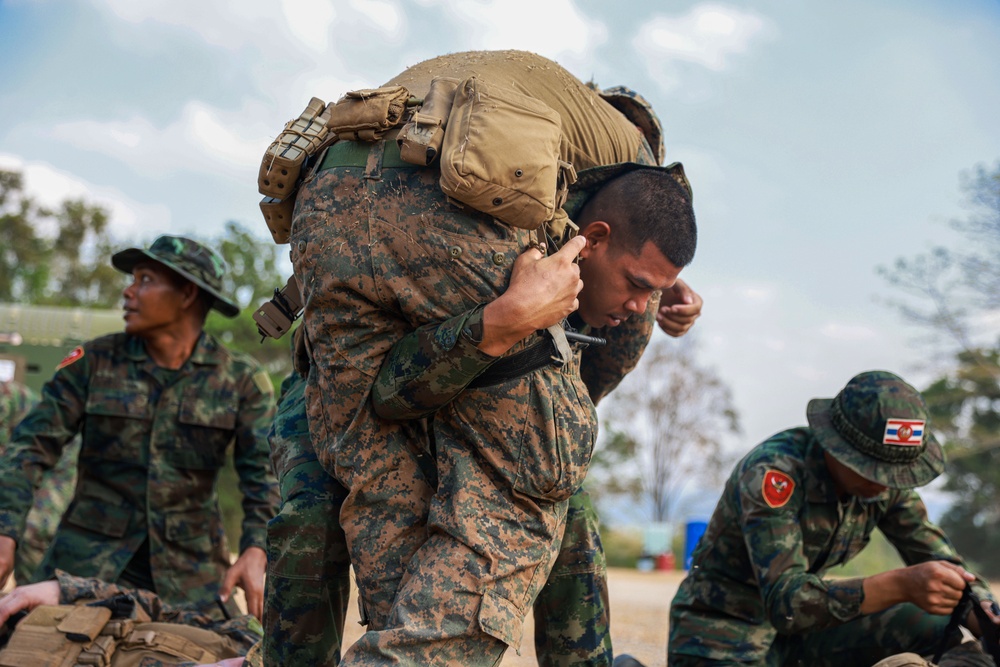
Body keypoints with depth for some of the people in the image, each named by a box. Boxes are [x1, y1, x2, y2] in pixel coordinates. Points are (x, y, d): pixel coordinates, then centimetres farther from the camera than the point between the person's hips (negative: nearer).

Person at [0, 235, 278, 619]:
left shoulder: (241, 380, -1)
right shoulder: (94, 361, 0)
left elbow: (264, 471, -8)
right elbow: (32, 445, -4)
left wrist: (255, 551, -25)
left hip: (190, 566, 0)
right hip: (91, 556, 0)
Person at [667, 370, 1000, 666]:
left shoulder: (886, 471, -8)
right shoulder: (774, 471, -29)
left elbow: (939, 557, -2)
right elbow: (784, 601, -38)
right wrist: (900, 585, -49)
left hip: (803, 628, 7)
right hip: (724, 634, -7)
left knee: (934, 628, -11)